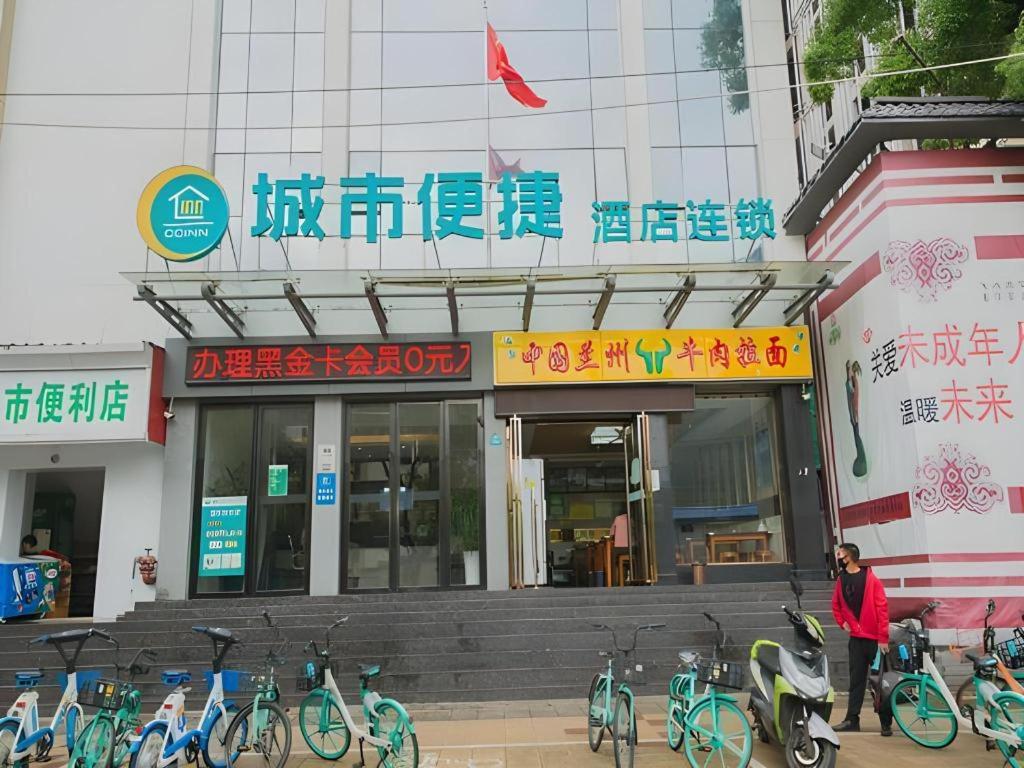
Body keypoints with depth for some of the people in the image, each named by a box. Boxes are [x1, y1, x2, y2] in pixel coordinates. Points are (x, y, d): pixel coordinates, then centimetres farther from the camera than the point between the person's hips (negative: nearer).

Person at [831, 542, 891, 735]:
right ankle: (852, 719, 11)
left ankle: (886, 722, 12)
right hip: (856, 638, 5)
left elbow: (882, 607, -14)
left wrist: (883, 637, -16)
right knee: (856, 680, 7)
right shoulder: (841, 580, 5)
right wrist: (842, 623, 5)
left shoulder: (870, 578, -12)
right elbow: (836, 605, 19)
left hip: (875, 638, -5)